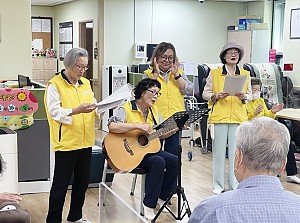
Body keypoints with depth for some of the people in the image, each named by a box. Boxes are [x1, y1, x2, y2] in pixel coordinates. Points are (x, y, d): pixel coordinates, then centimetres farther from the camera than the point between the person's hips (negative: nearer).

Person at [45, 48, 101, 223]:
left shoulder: (85, 83, 13)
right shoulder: (55, 84, -9)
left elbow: (93, 107, 18)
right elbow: (54, 112, -15)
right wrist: (77, 110, -26)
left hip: (85, 141, 7)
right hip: (66, 142, -7)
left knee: (82, 182, 16)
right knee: (61, 184, 1)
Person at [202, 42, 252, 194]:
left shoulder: (245, 74, 10)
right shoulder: (214, 73, 4)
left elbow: (249, 95, 14)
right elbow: (205, 94, 5)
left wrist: (243, 97, -8)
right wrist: (217, 96, -13)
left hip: (238, 118, 2)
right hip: (219, 117, -1)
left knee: (236, 152, 3)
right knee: (219, 152, 2)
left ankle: (234, 185, 15)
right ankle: (218, 185, 14)